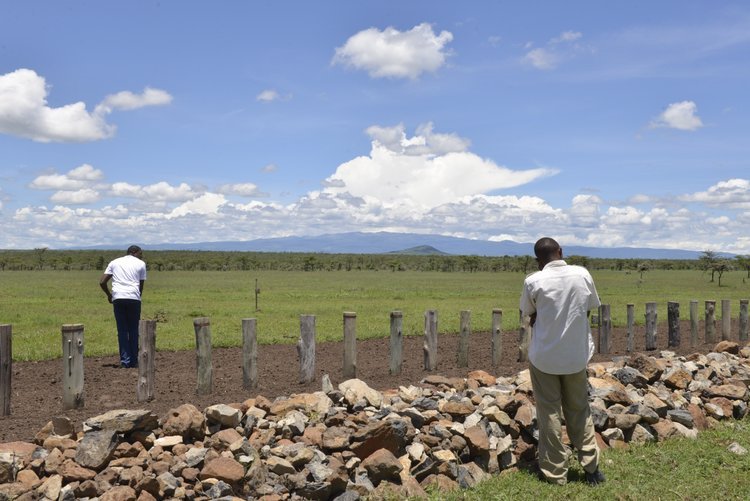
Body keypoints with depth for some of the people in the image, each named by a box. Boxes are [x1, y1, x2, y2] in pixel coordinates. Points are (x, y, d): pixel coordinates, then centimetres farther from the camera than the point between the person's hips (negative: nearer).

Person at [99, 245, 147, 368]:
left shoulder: (114, 262, 18)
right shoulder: (140, 264, 12)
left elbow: (102, 282, 12)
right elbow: (141, 286, 12)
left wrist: (109, 295, 26)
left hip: (118, 298, 2)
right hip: (133, 298, -2)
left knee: (122, 330, 7)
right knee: (133, 330, 8)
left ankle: (125, 360, 2)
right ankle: (133, 361, 10)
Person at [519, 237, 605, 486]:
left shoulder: (533, 281, -15)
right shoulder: (582, 274, -7)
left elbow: (529, 315, -1)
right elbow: (589, 309, 5)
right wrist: (569, 321, 7)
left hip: (544, 357, -3)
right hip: (576, 355, 3)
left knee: (549, 414, 8)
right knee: (580, 411, 17)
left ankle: (555, 472, 15)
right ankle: (591, 467, 21)